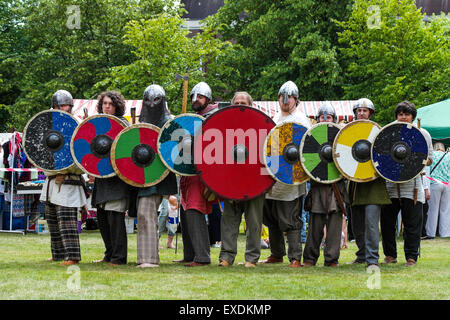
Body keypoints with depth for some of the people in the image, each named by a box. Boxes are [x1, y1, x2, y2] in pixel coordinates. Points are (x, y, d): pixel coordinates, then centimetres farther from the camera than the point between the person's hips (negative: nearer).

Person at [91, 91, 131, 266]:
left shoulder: (121, 123, -3)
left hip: (117, 175, -8)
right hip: (101, 176, 8)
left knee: (115, 215, -12)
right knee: (102, 216, 11)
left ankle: (119, 257, -10)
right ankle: (110, 254, 20)